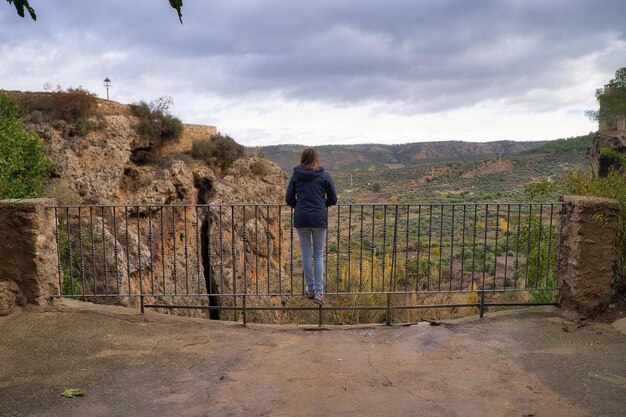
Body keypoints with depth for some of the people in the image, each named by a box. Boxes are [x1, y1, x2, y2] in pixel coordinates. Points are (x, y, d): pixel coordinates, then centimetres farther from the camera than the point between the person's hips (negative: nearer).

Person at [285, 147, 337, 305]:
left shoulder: (296, 176, 2)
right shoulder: (324, 176, -3)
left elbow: (289, 199, 4)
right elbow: (333, 199, 1)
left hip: (301, 219, 1)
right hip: (319, 219, -1)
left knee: (306, 255, 12)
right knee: (318, 255, 8)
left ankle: (311, 289, 22)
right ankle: (319, 292, 4)